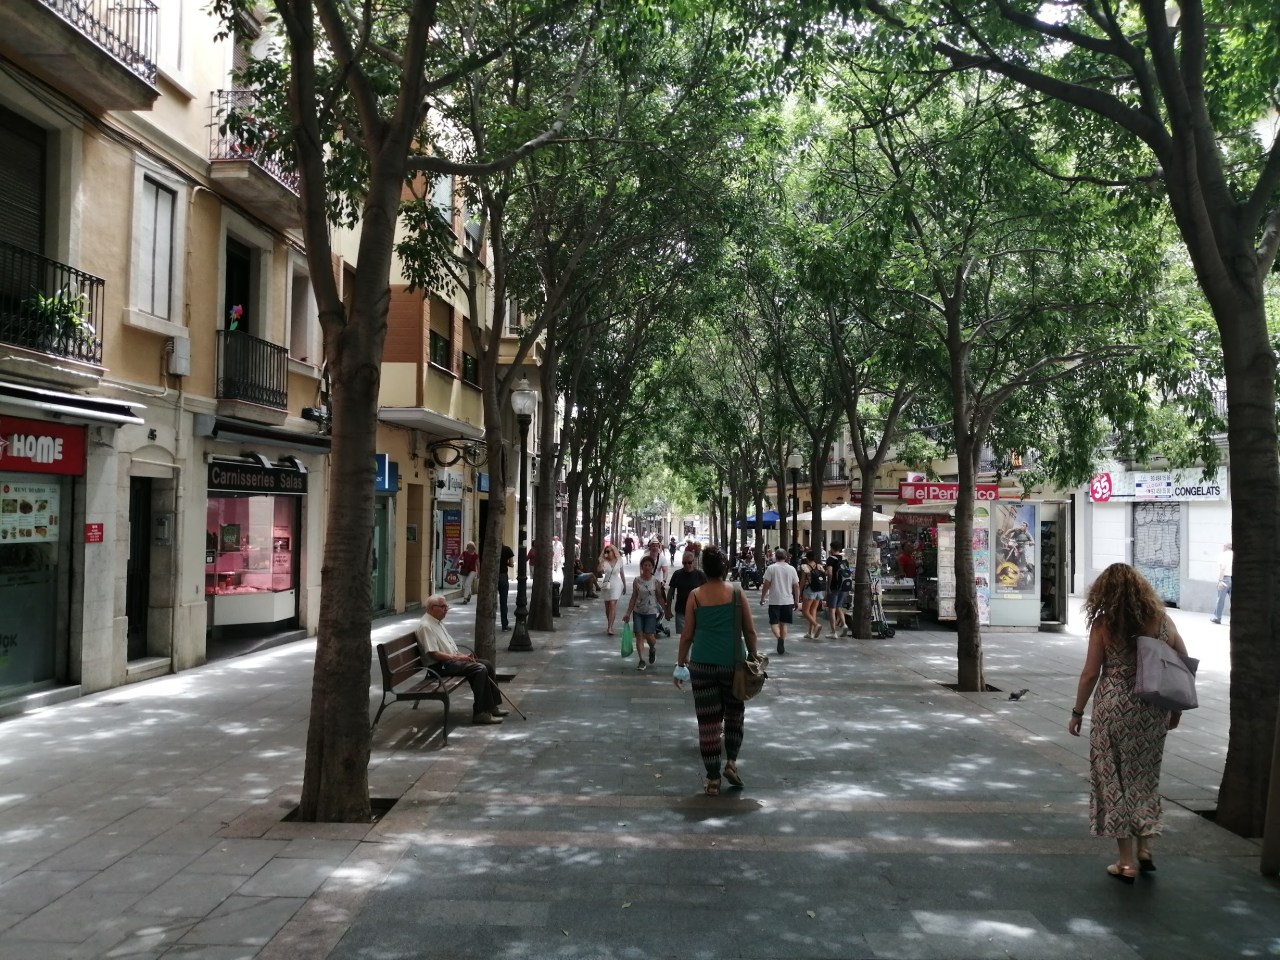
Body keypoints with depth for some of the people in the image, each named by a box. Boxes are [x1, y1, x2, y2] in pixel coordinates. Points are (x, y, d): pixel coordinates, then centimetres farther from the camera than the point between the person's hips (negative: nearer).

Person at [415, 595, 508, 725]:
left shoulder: (438, 622, 16)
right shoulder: (425, 626, -16)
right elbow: (434, 654, -23)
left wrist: (462, 655, 6)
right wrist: (458, 657, -18)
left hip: (452, 658, 10)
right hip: (442, 665, -10)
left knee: (487, 664, 2)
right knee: (480, 669, -24)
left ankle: (492, 706, 6)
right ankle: (480, 712, -22)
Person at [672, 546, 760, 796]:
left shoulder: (695, 596, -1)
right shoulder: (737, 594, -1)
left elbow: (687, 635, 1)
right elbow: (750, 631, 2)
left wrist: (680, 663, 10)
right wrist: (753, 659, 14)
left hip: (702, 663, 0)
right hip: (732, 663, 0)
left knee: (707, 719, 4)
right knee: (734, 713, 20)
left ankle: (713, 780, 8)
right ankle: (731, 762, 9)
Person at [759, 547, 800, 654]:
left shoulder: (771, 568, -6)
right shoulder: (791, 569, 2)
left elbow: (766, 584, -8)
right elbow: (796, 586, 4)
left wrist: (762, 597, 3)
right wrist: (797, 600, 12)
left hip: (775, 601, -3)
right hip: (788, 600, 3)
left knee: (774, 623, 1)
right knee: (783, 623, 13)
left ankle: (779, 637, -25)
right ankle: (782, 643, 14)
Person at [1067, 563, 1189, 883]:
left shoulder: (1103, 624, -8)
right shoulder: (1160, 619, 2)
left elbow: (1090, 674, -8)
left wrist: (1077, 712, 2)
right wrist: (1176, 707, 17)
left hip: (1114, 707, -3)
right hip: (1153, 709, 4)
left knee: (1115, 779, 7)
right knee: (1145, 777, 19)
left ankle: (1127, 862, 12)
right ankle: (1144, 849, 22)